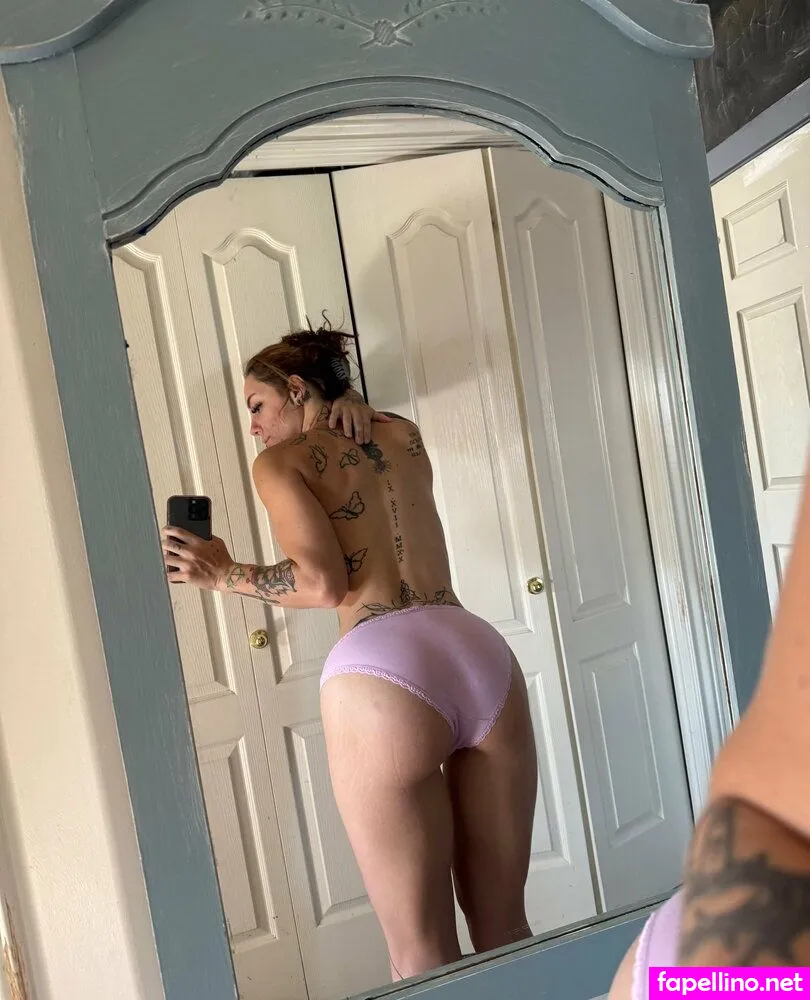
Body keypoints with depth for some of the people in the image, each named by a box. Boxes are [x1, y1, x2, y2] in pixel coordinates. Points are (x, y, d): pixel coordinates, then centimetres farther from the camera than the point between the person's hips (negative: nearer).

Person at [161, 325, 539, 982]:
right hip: (483, 654, 6)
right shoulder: (403, 434, 23)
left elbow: (323, 583, -5)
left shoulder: (280, 461, 8)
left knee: (423, 953, 9)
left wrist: (225, 574, 7)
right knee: (504, 928, 19)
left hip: (383, 670, -6)